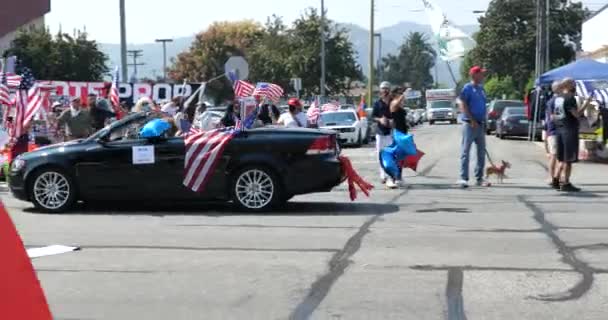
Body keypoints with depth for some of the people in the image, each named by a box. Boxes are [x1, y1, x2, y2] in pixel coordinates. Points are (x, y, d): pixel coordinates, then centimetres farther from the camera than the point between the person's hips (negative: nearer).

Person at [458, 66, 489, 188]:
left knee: (481, 152, 9)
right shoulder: (467, 88, -7)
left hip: (480, 124, 8)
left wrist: (484, 123, 17)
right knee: (465, 151, -6)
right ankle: (463, 178, -5)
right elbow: (463, 105, -14)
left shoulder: (481, 89, 15)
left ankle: (479, 178, 16)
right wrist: (472, 120, -19)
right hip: (469, 124, -8)